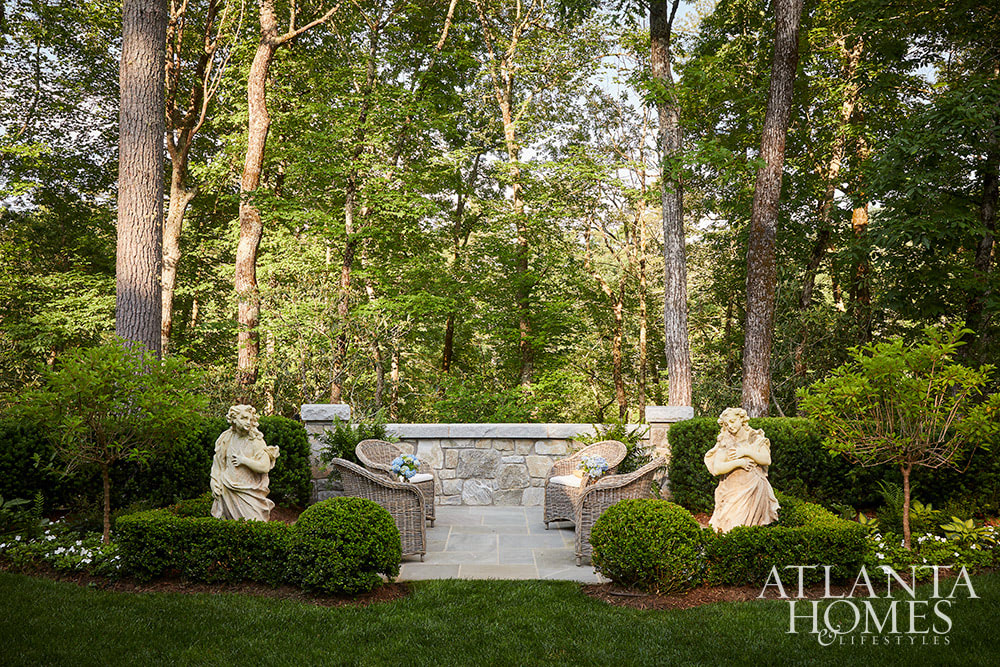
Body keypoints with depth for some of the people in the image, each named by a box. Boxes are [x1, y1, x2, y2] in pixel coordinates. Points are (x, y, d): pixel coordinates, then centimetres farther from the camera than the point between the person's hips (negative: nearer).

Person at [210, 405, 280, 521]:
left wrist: (244, 460, -10)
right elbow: (218, 464, 14)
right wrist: (216, 485, 8)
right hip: (228, 489, 2)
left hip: (250, 489, -2)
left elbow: (265, 467, -11)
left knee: (253, 523, -9)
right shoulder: (226, 439, 6)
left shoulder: (257, 441, -3)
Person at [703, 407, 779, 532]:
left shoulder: (755, 438, 8)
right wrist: (738, 463, -14)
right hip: (733, 491, -1)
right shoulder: (725, 443, 3)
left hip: (755, 488, 1)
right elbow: (716, 469, -6)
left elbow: (767, 460, -2)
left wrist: (746, 452, -10)